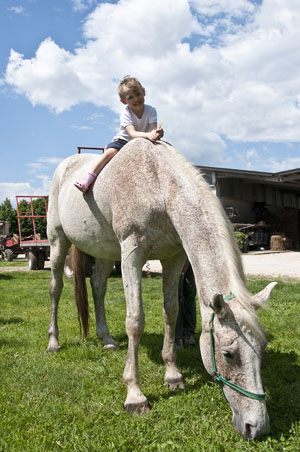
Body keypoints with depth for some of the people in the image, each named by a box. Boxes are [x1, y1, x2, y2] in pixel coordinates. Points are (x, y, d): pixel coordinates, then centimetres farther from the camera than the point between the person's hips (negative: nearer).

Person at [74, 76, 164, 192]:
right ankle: (87, 179, -27)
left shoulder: (150, 110, -10)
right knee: (110, 152, -29)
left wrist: (157, 133, -49)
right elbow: (132, 133, -33)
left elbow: (153, 129, -22)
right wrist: (148, 135, -53)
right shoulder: (125, 112, -19)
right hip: (124, 140, -3)